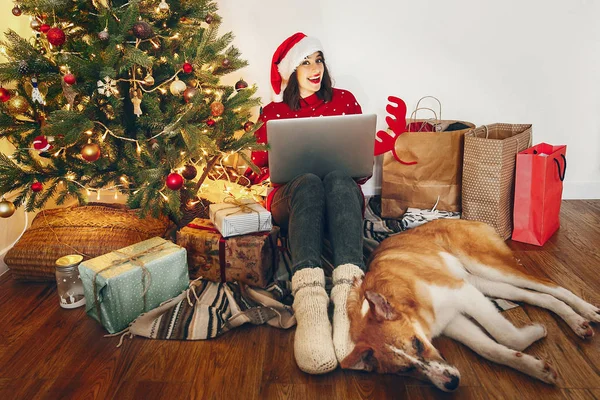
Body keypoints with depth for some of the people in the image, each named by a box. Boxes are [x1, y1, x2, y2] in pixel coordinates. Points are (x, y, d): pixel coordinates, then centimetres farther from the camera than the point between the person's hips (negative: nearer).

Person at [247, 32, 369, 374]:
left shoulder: (344, 99, 19)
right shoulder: (273, 111, 19)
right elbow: (261, 167, 13)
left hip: (343, 191, 1)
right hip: (293, 197, 0)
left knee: (338, 180, -37)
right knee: (308, 182, -38)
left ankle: (347, 300, -60)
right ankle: (310, 304, -61)